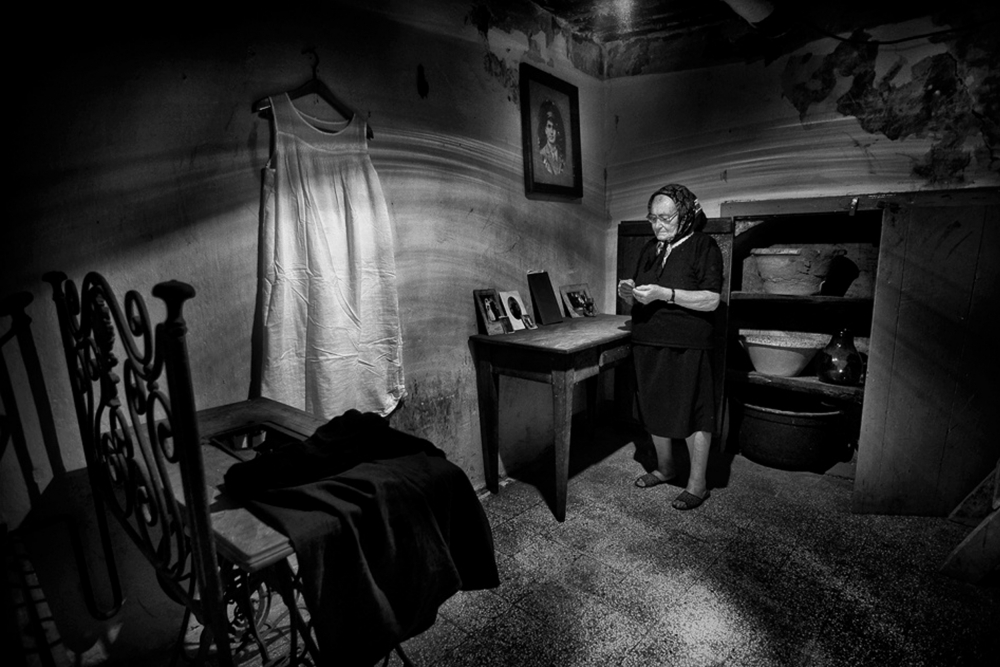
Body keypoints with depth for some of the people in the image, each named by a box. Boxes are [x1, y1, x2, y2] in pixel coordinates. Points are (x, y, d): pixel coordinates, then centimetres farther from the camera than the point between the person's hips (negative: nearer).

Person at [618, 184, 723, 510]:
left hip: (687, 346, -6)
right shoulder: (650, 249, 14)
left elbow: (711, 300, -14)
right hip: (648, 343, 7)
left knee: (693, 414, 2)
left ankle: (697, 483, 17)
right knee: (654, 410, 14)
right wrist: (629, 293, -4)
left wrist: (664, 294, -23)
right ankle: (665, 467, 34)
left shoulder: (704, 246, -5)